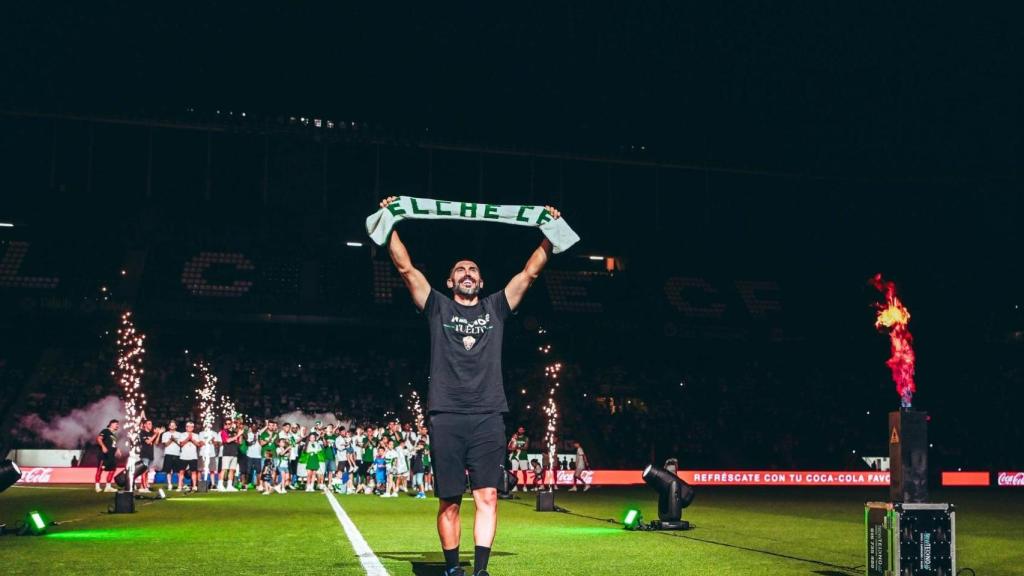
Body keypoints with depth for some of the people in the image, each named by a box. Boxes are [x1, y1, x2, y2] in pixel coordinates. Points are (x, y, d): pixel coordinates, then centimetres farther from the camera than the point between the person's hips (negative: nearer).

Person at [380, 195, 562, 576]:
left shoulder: (495, 308, 16)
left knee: (487, 496, -5)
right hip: (446, 417, -1)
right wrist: (390, 224, 0)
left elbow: (531, 271, 14)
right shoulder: (438, 307, 11)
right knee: (449, 501, 4)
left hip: (488, 418, 1)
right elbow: (406, 268, 5)